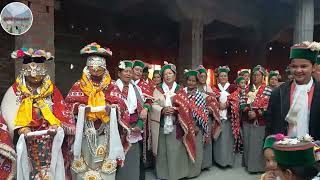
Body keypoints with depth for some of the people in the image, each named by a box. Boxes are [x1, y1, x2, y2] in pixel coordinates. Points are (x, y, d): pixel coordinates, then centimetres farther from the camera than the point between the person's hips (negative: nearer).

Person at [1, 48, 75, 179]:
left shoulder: (51, 89, 6)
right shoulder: (15, 90, 2)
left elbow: (61, 111, 2)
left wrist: (58, 125, -14)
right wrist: (19, 128, -19)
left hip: (50, 138, 1)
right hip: (27, 139, -1)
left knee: (50, 168, 3)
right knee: (30, 168, 2)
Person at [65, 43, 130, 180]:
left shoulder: (112, 86, 5)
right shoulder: (78, 85, 6)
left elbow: (121, 105, 0)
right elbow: (69, 103, 0)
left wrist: (111, 108, -19)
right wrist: (82, 108, -17)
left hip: (105, 133, 0)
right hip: (85, 133, 0)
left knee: (105, 165, 7)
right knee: (84, 163, 6)